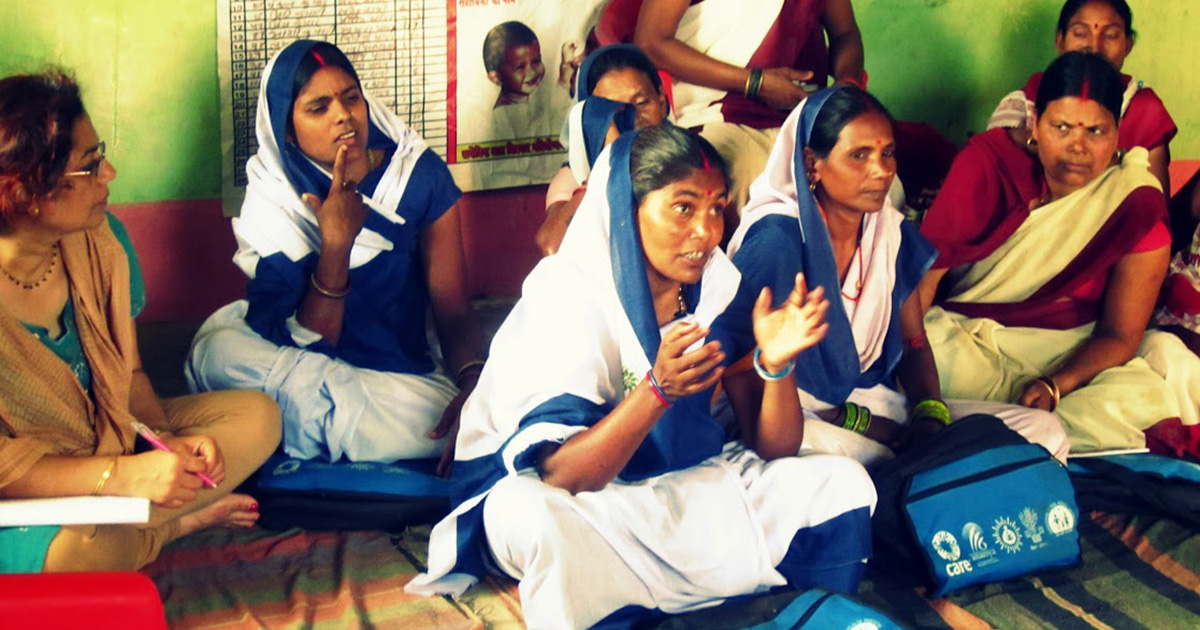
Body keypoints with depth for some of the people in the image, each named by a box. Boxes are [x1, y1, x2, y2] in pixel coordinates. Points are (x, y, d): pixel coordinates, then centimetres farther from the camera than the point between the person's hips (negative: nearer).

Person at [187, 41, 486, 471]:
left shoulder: (421, 177, -5)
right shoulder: (273, 203, -7)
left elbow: (453, 311, -8)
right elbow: (307, 346, -14)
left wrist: (473, 383, -29)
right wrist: (336, 244, -27)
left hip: (405, 379, 1)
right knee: (221, 348, -30)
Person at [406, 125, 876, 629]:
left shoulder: (717, 292, -4)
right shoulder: (568, 299, -20)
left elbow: (774, 451, -4)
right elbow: (560, 477, -27)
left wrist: (776, 363, -24)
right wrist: (658, 390, -41)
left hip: (680, 487, 5)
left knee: (841, 482, -13)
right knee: (534, 516, -41)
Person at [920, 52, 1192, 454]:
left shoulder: (1137, 207, -7)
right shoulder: (989, 160, -7)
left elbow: (1119, 336, -5)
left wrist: (1054, 386, -24)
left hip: (1069, 357, 1)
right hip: (964, 334, -1)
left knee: (1142, 402, -29)